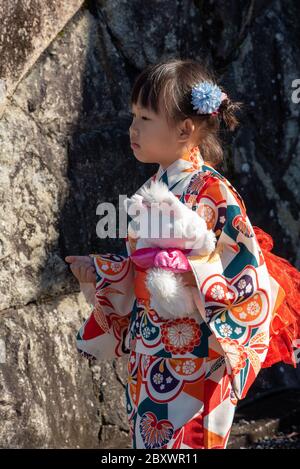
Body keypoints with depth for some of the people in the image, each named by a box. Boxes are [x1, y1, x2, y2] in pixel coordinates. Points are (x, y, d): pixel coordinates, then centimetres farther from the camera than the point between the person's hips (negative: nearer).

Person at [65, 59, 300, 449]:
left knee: (186, 440, -1)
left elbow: (250, 277, -19)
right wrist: (99, 271, 3)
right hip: (148, 347, 8)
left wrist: (191, 274, -28)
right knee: (147, 436, 15)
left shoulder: (213, 193, -17)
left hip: (196, 352, -8)